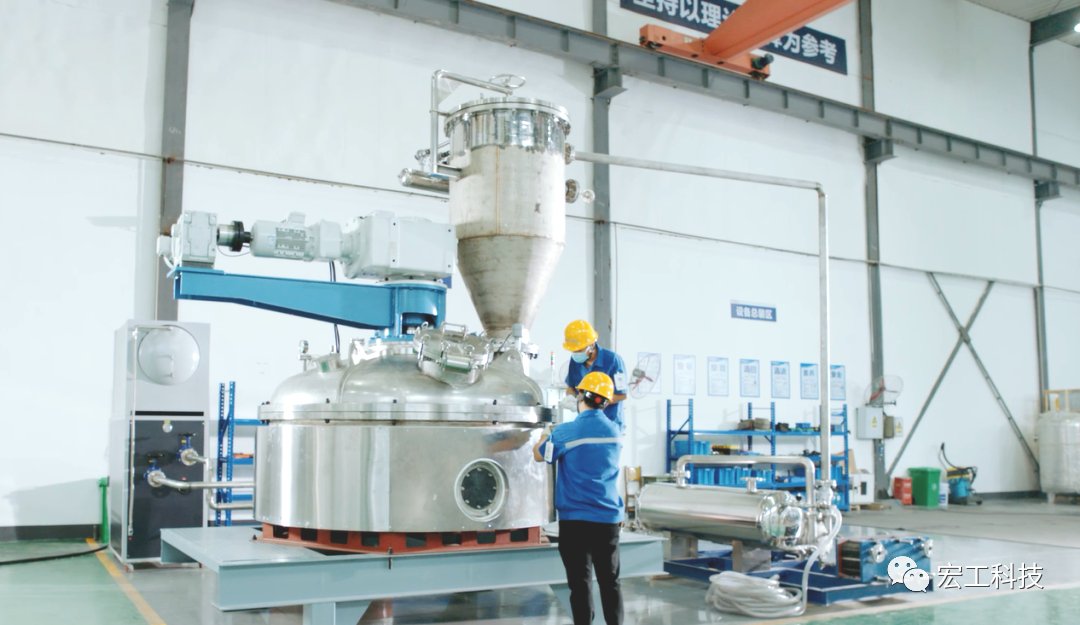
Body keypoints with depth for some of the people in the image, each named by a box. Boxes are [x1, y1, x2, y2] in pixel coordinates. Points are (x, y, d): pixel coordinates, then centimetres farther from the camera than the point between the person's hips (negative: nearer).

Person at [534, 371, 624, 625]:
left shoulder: (566, 432, -12)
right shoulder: (614, 431, 3)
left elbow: (539, 456, 5)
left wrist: (543, 439, 26)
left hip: (575, 519, -4)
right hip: (609, 518, 4)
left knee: (580, 583, 3)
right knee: (610, 581, 13)